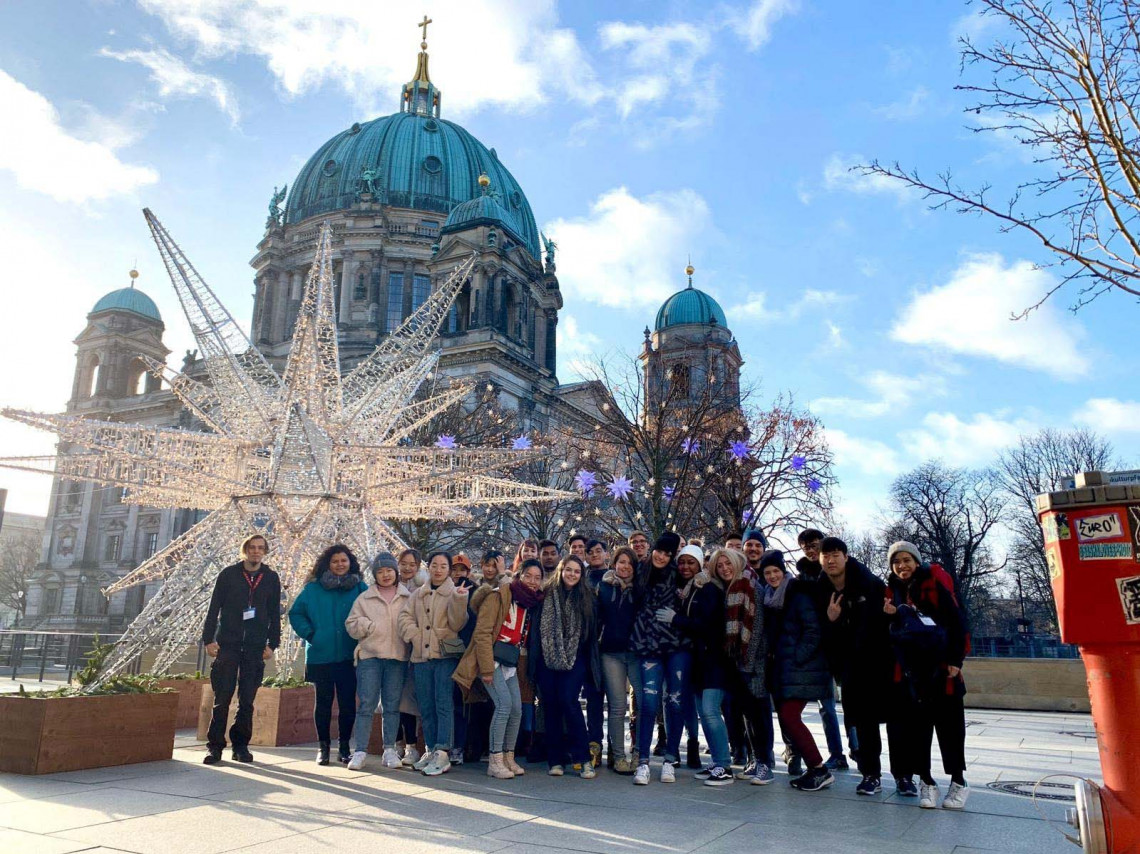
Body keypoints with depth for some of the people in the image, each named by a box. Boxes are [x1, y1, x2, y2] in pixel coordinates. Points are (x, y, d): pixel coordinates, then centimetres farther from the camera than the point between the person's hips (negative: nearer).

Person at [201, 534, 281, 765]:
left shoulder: (271, 578, 8)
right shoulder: (228, 574, 4)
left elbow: (275, 614, 10)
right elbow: (214, 608, 3)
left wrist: (272, 643, 4)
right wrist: (208, 639, -4)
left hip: (255, 647, 1)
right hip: (227, 644, -1)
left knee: (247, 700, 4)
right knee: (222, 698, -2)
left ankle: (241, 745, 14)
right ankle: (215, 746, 7)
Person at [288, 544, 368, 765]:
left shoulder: (360, 588, 2)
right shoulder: (313, 589, 3)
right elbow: (295, 613, 10)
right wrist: (309, 634, -1)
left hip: (349, 656, 0)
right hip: (320, 655, 1)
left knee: (348, 702, 3)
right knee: (323, 701, 10)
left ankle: (345, 747, 16)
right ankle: (323, 747, 21)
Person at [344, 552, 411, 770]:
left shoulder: (408, 598, 9)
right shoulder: (364, 598, 9)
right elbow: (352, 624, 6)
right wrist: (370, 626, -10)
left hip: (397, 656, 1)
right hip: (370, 656, -1)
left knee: (392, 705, 7)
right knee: (366, 704, -2)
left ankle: (389, 750, 15)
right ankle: (360, 751, 4)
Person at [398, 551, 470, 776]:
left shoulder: (454, 593, 3)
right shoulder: (418, 595, 16)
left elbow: (457, 624, -8)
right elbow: (406, 617, 9)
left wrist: (458, 599, -22)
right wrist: (415, 635, -7)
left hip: (445, 656, -5)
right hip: (421, 657, 5)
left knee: (444, 704, -10)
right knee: (426, 706, 10)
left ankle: (442, 754, -11)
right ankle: (431, 750, 20)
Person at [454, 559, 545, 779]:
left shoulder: (532, 603, 11)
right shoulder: (499, 596, -10)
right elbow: (482, 633, -15)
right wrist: (486, 669, -18)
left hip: (511, 664, 7)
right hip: (492, 658, -7)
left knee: (517, 709, 0)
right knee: (504, 704, -17)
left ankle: (508, 757, 15)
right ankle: (495, 761, -8)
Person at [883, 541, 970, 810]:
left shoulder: (935, 587, -1)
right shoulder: (891, 593, 9)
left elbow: (957, 623, -5)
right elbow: (889, 634, 14)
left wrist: (955, 660, -12)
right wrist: (889, 616, -8)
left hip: (941, 667, -3)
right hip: (910, 672, 3)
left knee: (949, 724, 2)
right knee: (916, 726, 3)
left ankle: (958, 781, 14)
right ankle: (926, 782, 12)